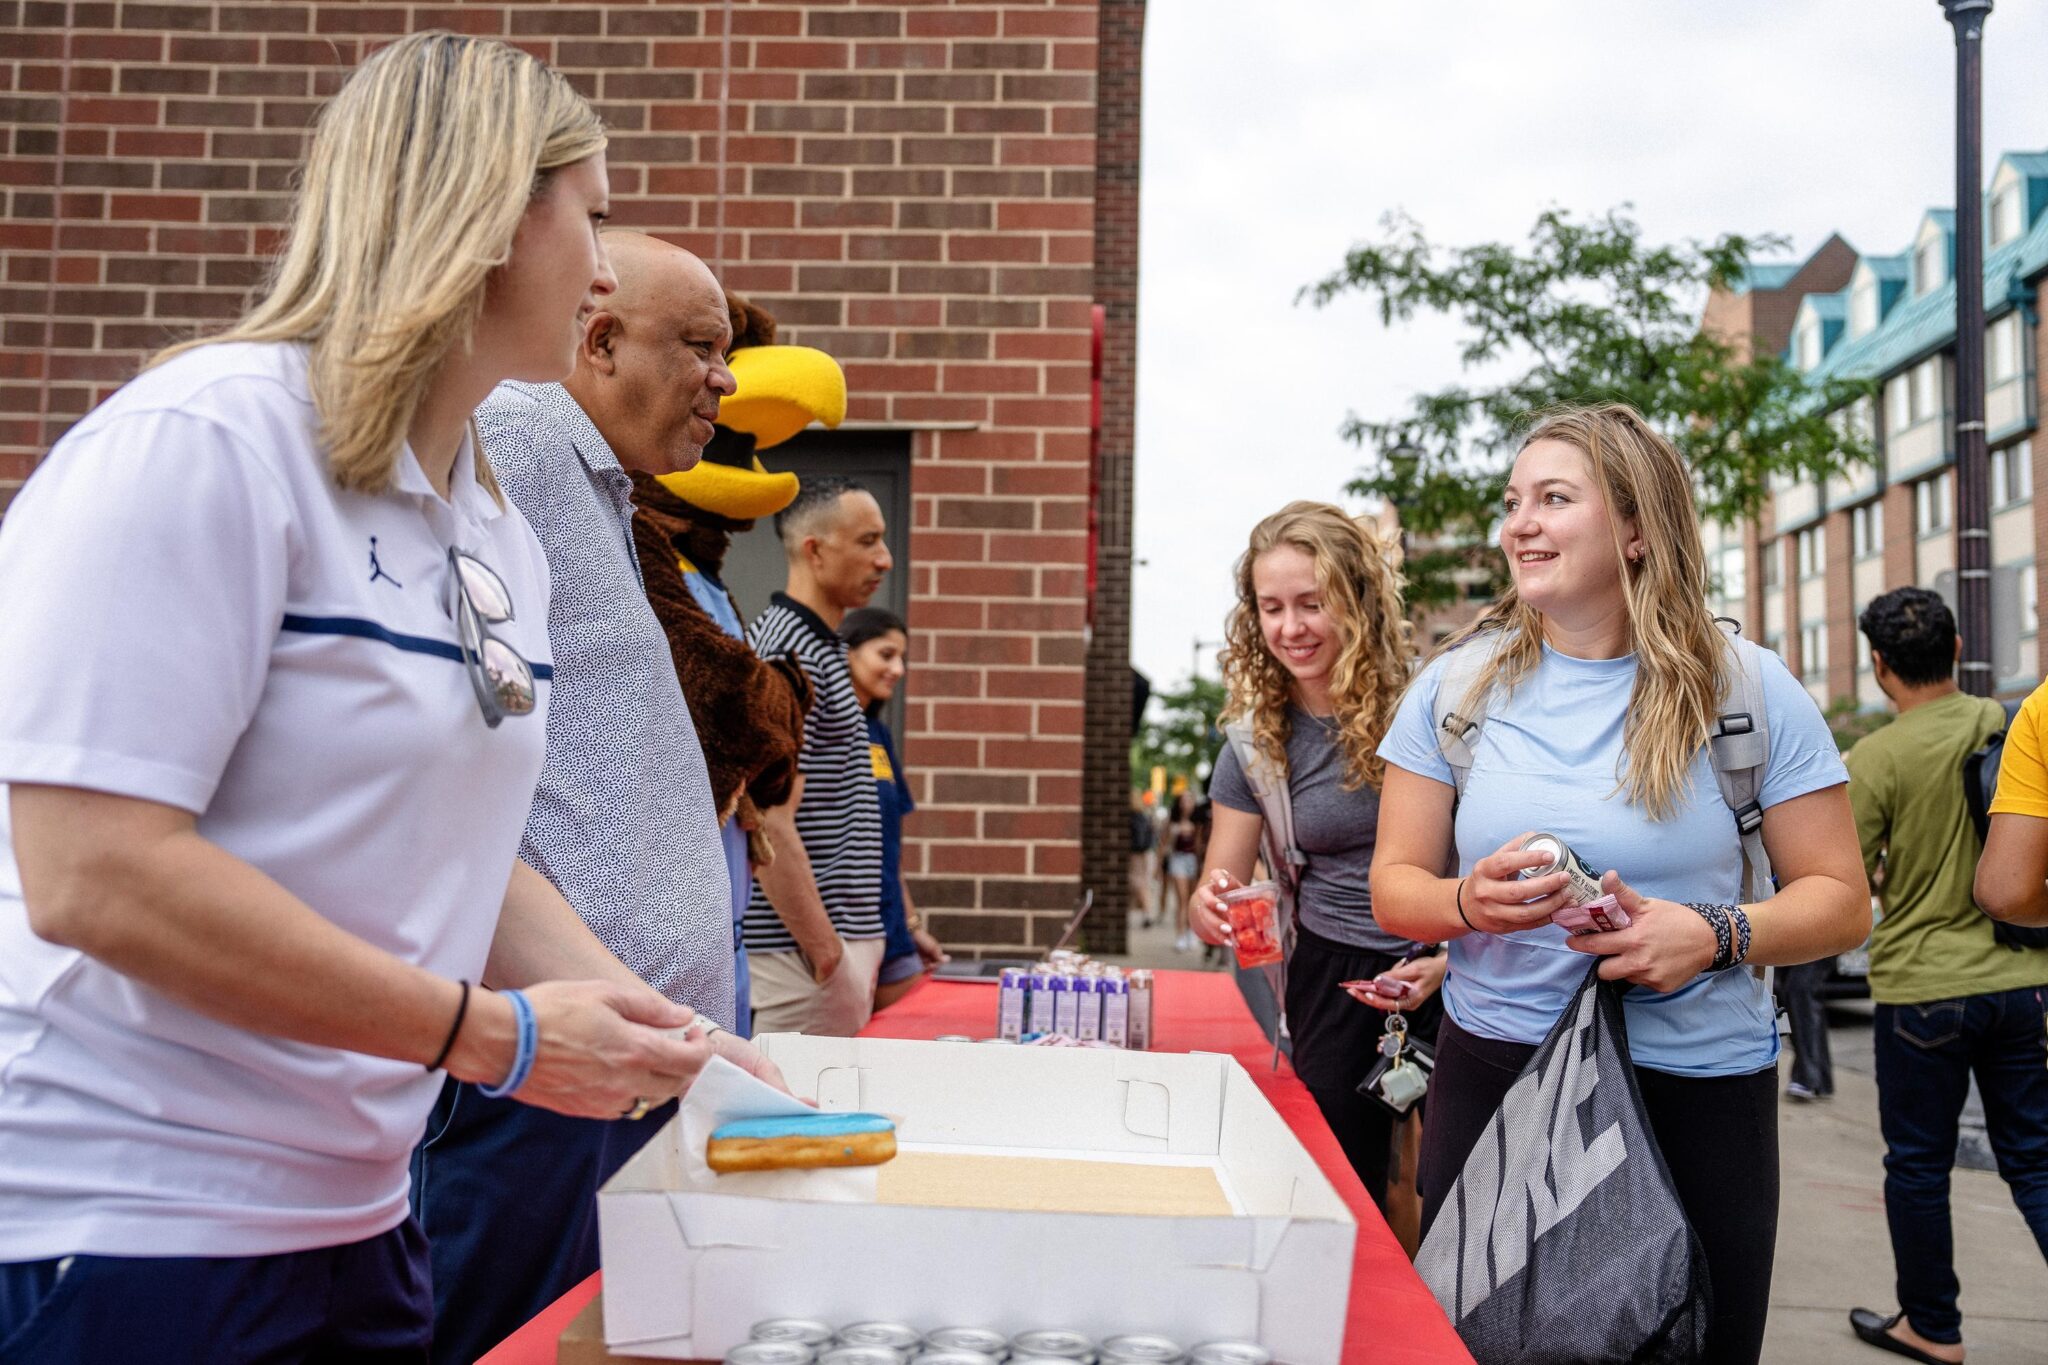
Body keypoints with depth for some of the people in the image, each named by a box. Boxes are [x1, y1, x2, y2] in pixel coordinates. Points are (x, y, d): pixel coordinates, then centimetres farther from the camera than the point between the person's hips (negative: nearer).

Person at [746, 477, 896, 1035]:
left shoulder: (820, 646, 15)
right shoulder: (792, 656, -17)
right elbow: (771, 827, -23)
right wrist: (829, 957, -20)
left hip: (837, 935, 10)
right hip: (798, 950, -10)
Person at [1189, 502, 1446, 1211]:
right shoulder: (1259, 743, -2)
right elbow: (1215, 901, -2)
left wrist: (1454, 957, -20)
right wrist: (1212, 906, -24)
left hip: (1455, 971, -2)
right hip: (1332, 974, 3)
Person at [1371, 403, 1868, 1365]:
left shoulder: (1747, 690, -3)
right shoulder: (1458, 683, 1)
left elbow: (1839, 899, 0)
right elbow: (1394, 885, 3)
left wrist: (1716, 934, -19)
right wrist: (1471, 903, -18)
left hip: (1696, 1088, -1)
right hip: (1491, 1072, 1)